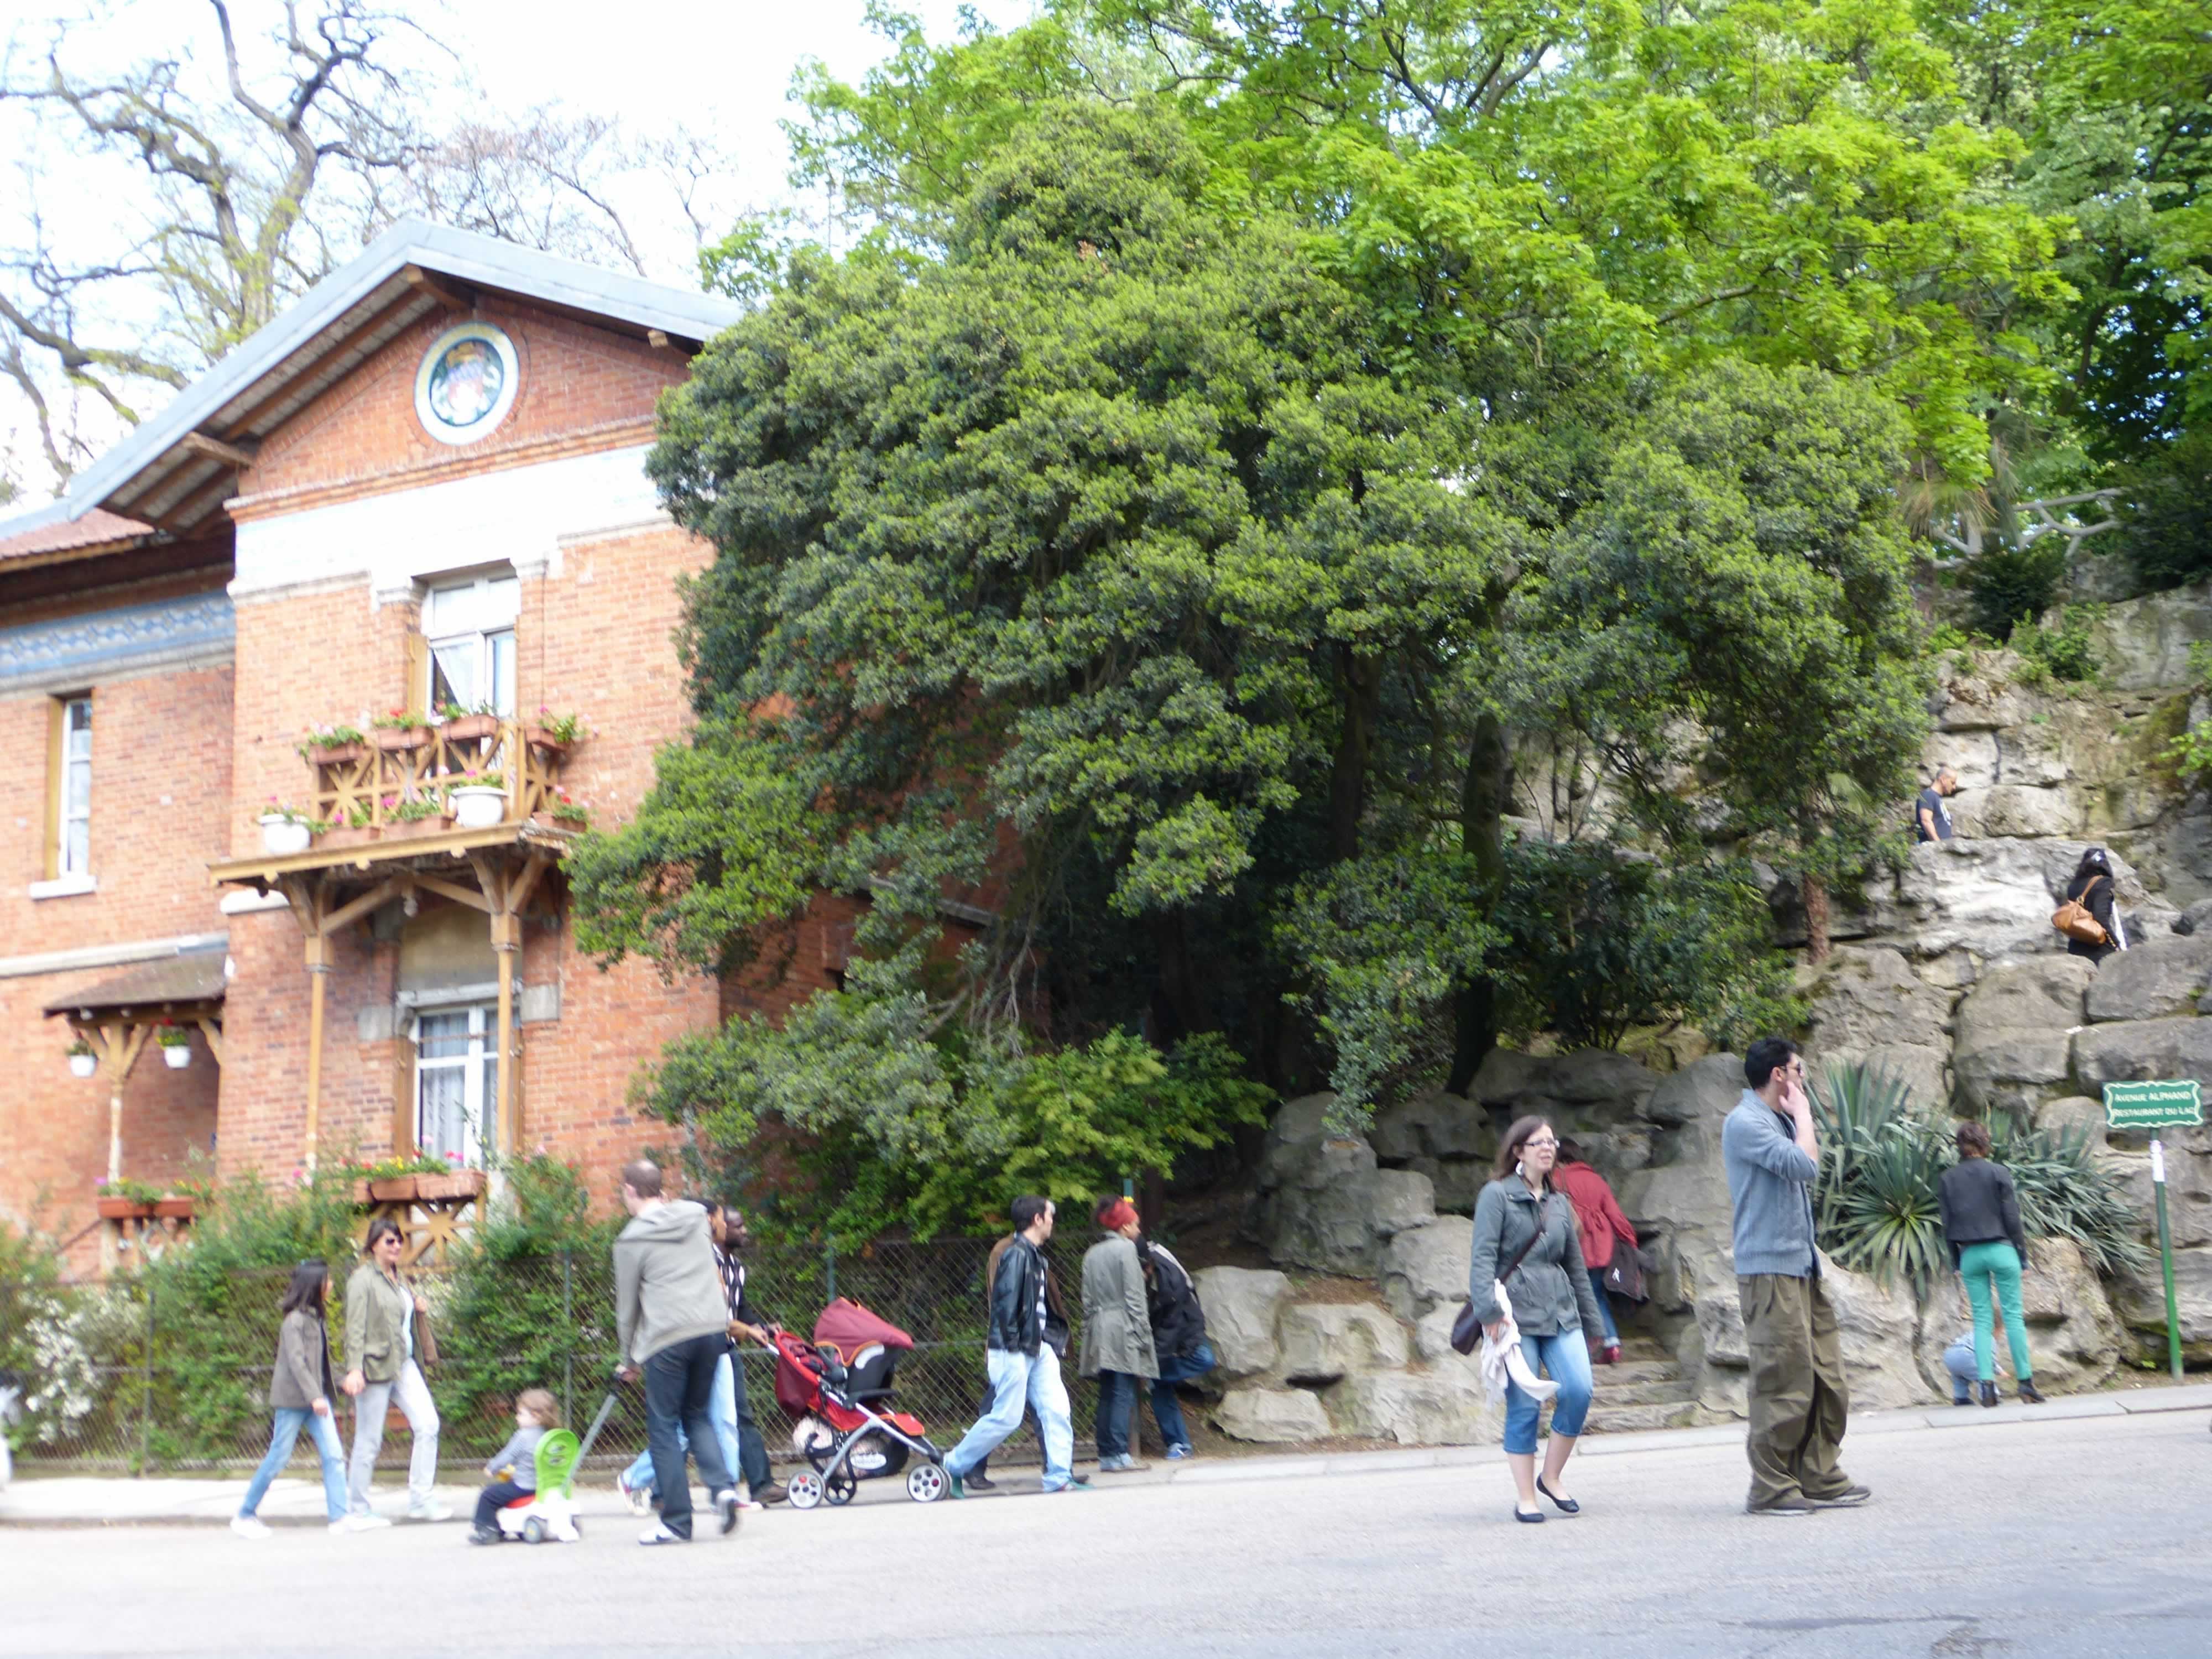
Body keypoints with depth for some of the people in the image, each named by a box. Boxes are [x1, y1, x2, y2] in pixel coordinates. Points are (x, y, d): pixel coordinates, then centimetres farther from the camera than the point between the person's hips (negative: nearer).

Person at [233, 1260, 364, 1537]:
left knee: (334, 1456, -3)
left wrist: (322, 1394, 15)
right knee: (278, 1458, 0)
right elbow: (296, 1360, -20)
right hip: (293, 1399, -8)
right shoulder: (295, 1320, -13)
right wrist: (314, 1396, -25)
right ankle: (245, 1515, 14)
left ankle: (340, 1516, -8)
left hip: (317, 1398, 8)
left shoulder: (318, 1318, 12)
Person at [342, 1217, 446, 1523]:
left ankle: (421, 1500, 3)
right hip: (375, 1366, -8)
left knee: (428, 1425, -2)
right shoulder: (363, 1279, -9)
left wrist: (418, 1307, 8)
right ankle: (358, 1509, 11)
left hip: (404, 1364, 8)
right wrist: (354, 1369, -24)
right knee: (369, 1440, 0)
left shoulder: (398, 1277, 16)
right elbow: (355, 1328, -15)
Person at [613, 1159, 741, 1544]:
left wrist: (628, 1360, 17)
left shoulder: (633, 1240, -2)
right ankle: (723, 1487, -2)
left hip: (668, 1339, -5)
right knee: (697, 1415, 20)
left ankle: (676, 1522, 6)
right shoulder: (696, 1217, 13)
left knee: (663, 1427, 5)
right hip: (714, 1329, 5)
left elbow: (627, 1305, 4)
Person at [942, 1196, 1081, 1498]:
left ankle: (1059, 1478, 2)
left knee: (1056, 1410, 0)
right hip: (1013, 1351, -9)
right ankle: (954, 1467, 9)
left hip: (1037, 1349, 9)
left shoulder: (1035, 1256, 15)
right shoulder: (1016, 1254, -15)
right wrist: (1010, 1343, -20)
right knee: (1006, 1417, -5)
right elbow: (1006, 1300, -20)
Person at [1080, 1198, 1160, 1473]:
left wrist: (1089, 1334, 16)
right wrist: (1143, 1335, -8)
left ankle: (1106, 1456, 7)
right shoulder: (1126, 1249, -6)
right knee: (1124, 1394, -7)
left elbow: (1087, 1299, 14)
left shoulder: (1092, 1254, 14)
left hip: (1099, 1330, 7)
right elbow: (1134, 1296, -10)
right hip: (1123, 1328, -7)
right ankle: (1119, 1454, -10)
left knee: (1107, 1396, 8)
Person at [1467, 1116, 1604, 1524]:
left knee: (1579, 1390, -11)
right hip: (1515, 1313, -5)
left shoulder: (1560, 1203, 18)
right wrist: (1489, 1310, -19)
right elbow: (1483, 1257, -8)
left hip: (1560, 1314, 5)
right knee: (1524, 1405, -5)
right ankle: (1525, 1497, 6)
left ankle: (1552, 1477, 7)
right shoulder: (1496, 1196, 0)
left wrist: (1589, 1319, 21)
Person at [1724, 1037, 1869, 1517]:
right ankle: (1771, 1489, -1)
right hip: (1770, 1270, -10)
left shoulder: (1779, 1121, 19)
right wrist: (1803, 1112, -9)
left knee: (1829, 1381, 9)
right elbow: (1804, 1164, -19)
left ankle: (1821, 1478, 16)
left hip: (1803, 1268, 10)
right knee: (1784, 1383, -8)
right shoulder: (1745, 1123, -11)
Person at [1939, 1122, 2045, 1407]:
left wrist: (1956, 1261, 13)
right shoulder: (1998, 1173, -6)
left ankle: (1986, 1384, -3)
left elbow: (1947, 1223, 6)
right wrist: (2022, 1255, 2)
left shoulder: (1949, 1178, 3)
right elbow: (2012, 1217, -5)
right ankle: (2025, 1381, 1)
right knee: (2013, 1314, 2)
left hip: (1970, 1253, 3)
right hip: (2000, 1249, -2)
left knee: (1982, 1319, 5)